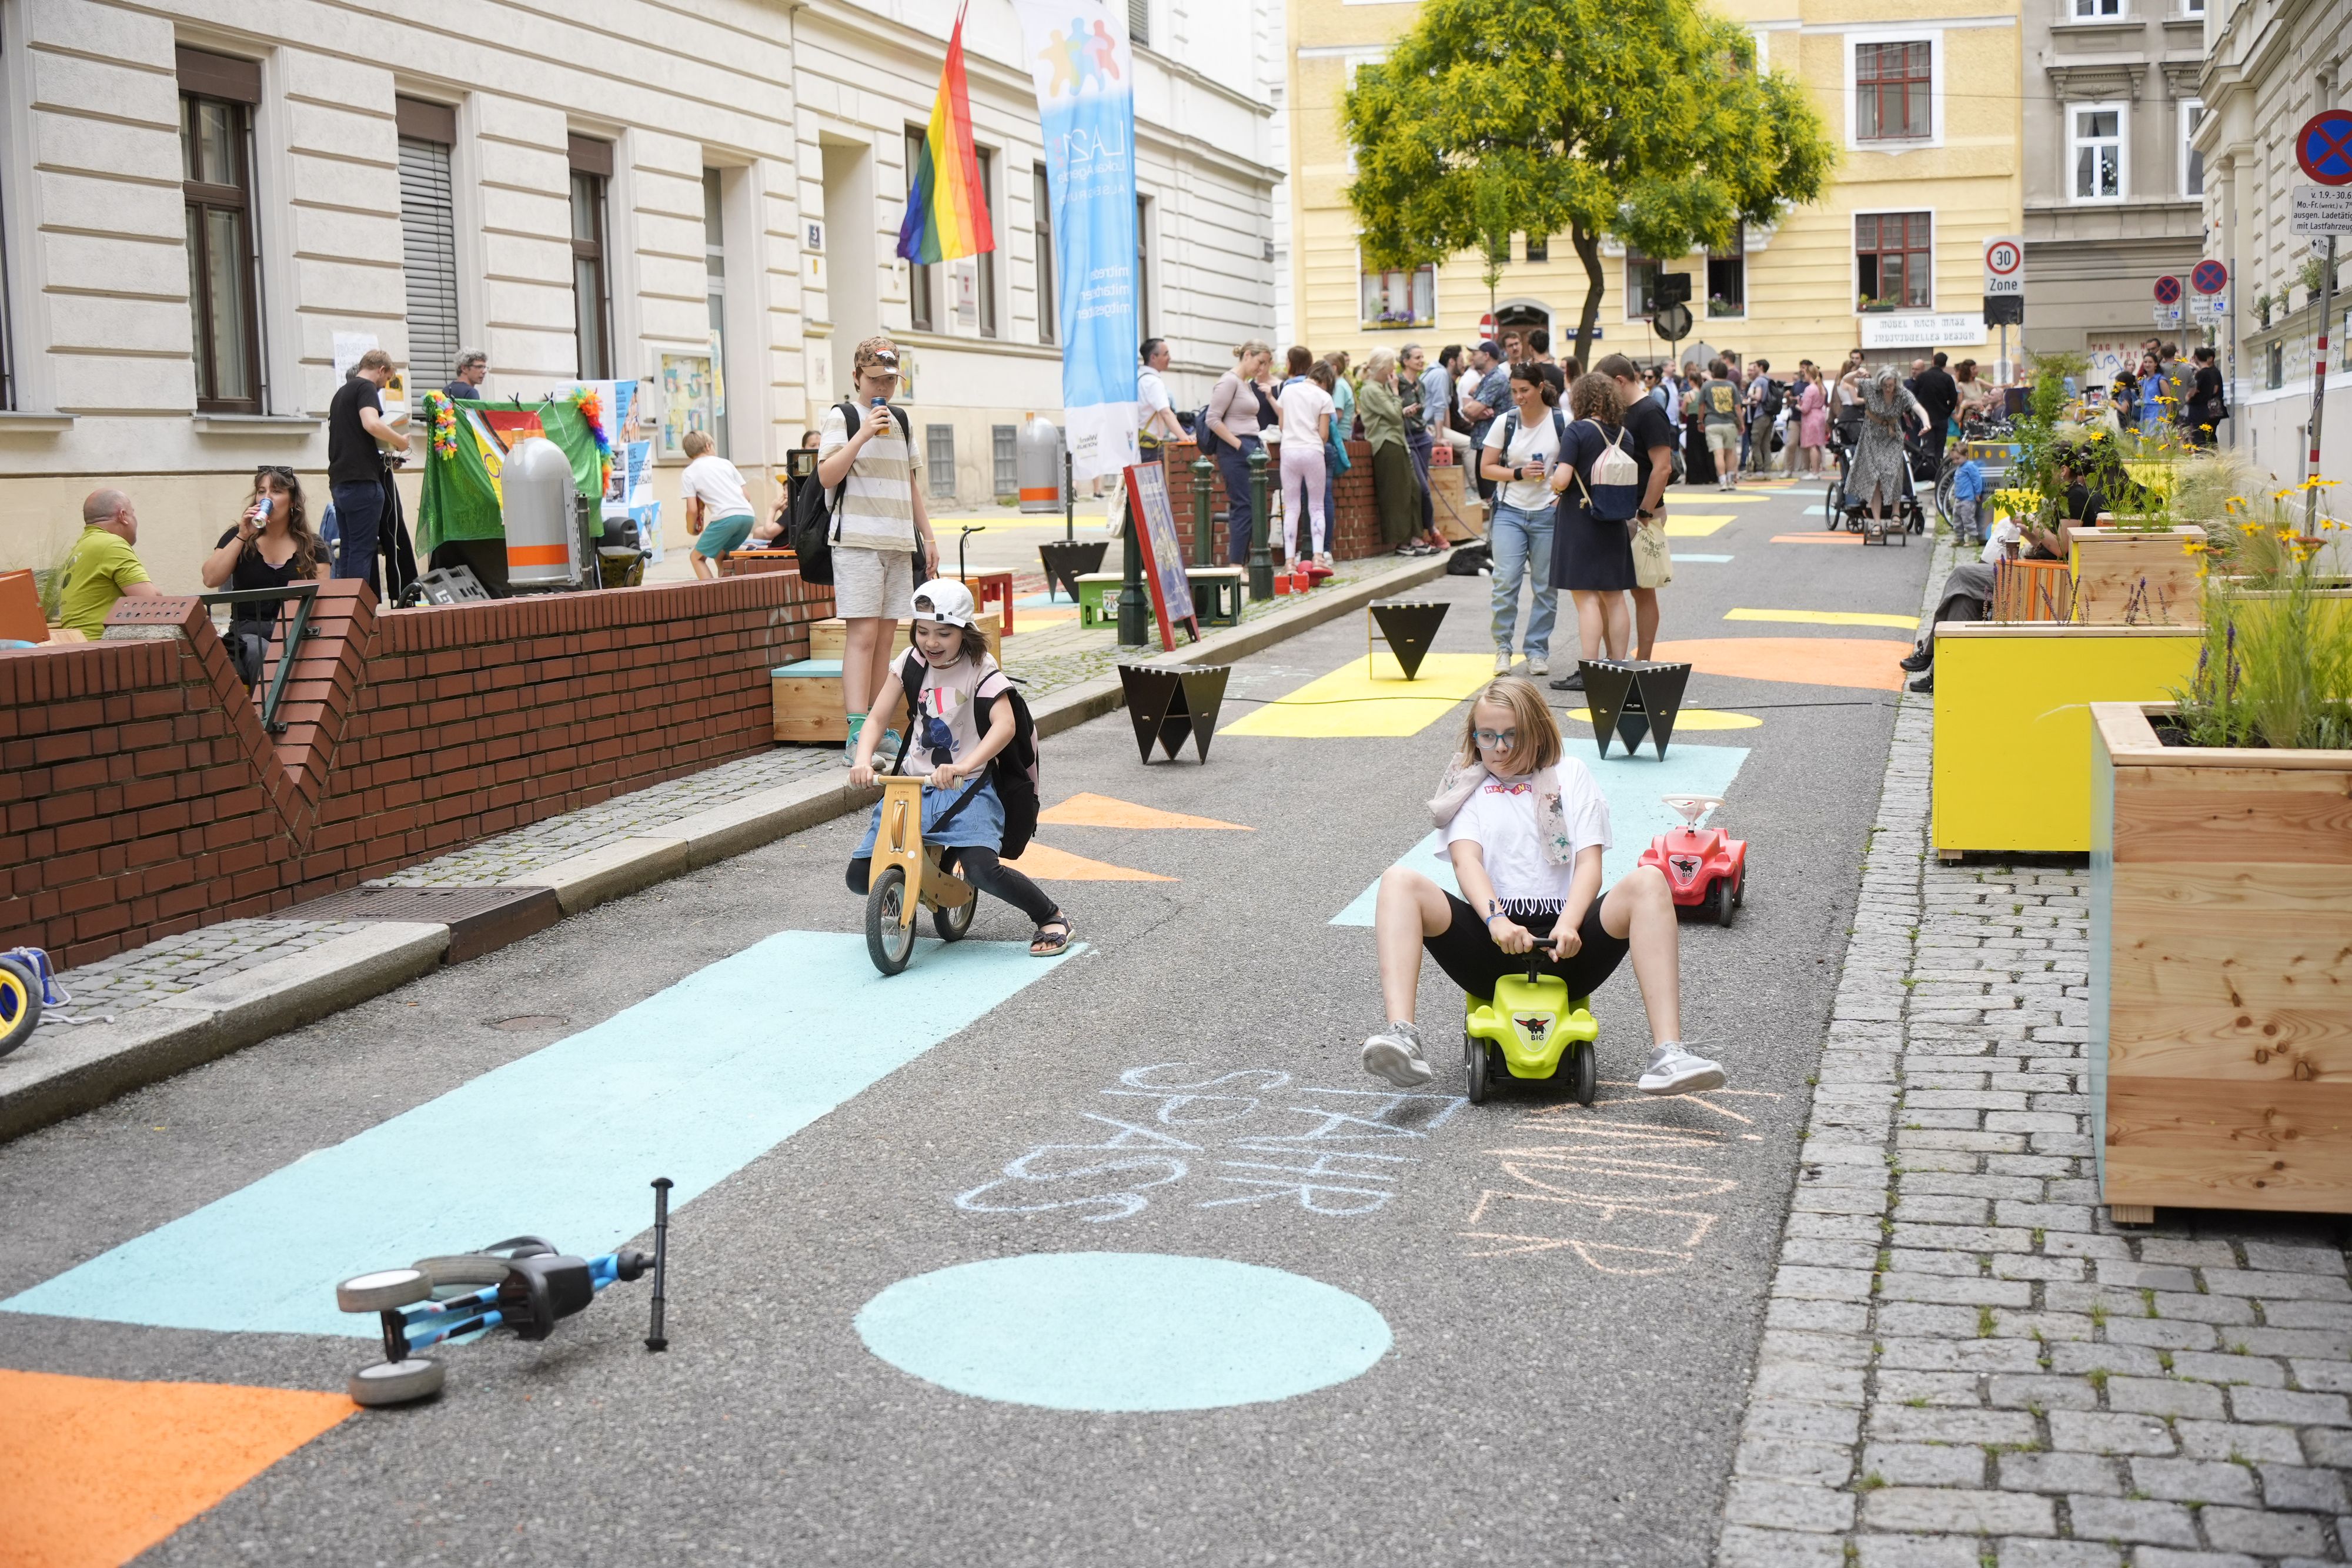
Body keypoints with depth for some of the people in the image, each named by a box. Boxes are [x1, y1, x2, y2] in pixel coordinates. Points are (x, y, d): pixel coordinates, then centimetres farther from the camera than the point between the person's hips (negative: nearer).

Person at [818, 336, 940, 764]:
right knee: (863, 633, -13)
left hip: (899, 542, 6)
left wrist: (928, 537, 19)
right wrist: (863, 434, -19)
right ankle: (857, 736, -18)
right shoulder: (841, 417, 0)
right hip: (858, 540, -6)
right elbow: (826, 476, -12)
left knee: (886, 635, 5)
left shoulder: (900, 421, 18)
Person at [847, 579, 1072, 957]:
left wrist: (963, 766, -40)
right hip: (913, 785, 5)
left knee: (982, 869, -29)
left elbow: (1004, 725, -24)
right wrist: (863, 760, -20)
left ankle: (1052, 918, -5)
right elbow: (877, 718, 1)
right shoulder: (910, 663, 3)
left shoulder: (981, 670, -10)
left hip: (966, 789, -5)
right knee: (861, 877, -4)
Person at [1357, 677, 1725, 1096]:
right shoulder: (1467, 786, 19)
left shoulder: (1570, 775, 19)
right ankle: (1402, 1038, -41)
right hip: (1490, 948, 0)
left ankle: (1668, 1053, -37)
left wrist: (1568, 926, -17)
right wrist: (1496, 919, -23)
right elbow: (1466, 859, -1)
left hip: (1563, 949, 0)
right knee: (1400, 882, -24)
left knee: (1647, 881, -26)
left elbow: (1589, 863, 5)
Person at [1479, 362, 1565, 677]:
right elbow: (1486, 468, 4)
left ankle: (1538, 650, 15)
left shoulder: (1562, 423, -2)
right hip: (1510, 511, 1)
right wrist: (1519, 474, -11)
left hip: (1548, 513, 0)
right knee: (1505, 581, -8)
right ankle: (1503, 646, 5)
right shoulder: (1505, 423, 2)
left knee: (1546, 586, 4)